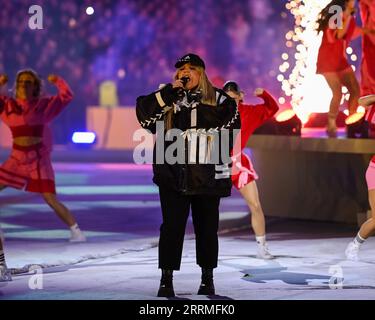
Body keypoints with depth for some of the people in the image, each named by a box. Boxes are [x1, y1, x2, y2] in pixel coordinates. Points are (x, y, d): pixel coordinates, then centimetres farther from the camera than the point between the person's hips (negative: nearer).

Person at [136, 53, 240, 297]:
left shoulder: (217, 98, 7)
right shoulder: (167, 97, 7)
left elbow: (231, 123, 7)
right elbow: (144, 112, -8)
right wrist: (171, 91, -12)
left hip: (207, 175, 1)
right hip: (173, 174, -1)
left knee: (207, 226, 9)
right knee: (172, 226, -3)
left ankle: (208, 278, 21)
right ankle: (166, 280, 2)